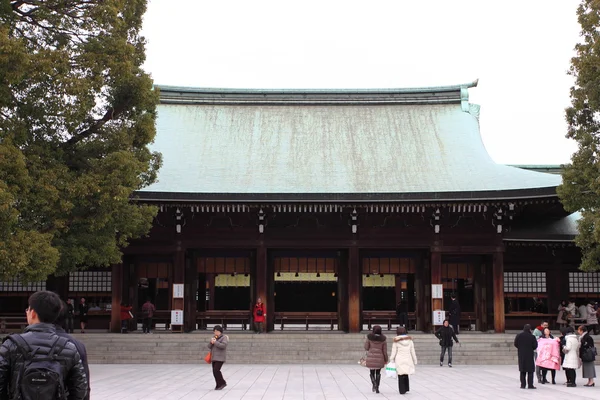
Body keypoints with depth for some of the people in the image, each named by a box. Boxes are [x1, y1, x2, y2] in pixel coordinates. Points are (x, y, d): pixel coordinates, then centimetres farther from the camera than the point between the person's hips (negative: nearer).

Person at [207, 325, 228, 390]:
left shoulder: (224, 337, -4)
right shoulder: (214, 338, 16)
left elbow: (223, 346, -19)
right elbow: (209, 347, 12)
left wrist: (215, 342, -18)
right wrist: (211, 342, -9)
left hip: (220, 357, -7)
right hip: (214, 357, 7)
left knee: (216, 370, -16)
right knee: (215, 371, 5)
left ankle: (222, 383, -3)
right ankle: (219, 385, 15)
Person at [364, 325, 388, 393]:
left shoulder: (369, 337, -6)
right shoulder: (383, 339, -3)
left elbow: (366, 347, -1)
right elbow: (385, 351, -2)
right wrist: (386, 360, 9)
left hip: (371, 358, -1)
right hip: (379, 358, 1)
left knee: (372, 372, 13)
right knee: (378, 373, 14)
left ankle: (374, 383, -13)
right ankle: (377, 388, 7)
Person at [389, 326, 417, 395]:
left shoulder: (396, 341, -5)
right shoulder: (410, 340, 3)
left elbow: (393, 353, -6)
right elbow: (413, 352, 5)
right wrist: (415, 361, 13)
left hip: (399, 361, -3)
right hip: (408, 360, 3)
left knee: (401, 376, 7)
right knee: (406, 375, 20)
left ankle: (402, 390, 7)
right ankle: (406, 388, 16)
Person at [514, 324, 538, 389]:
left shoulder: (518, 336, -2)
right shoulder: (532, 337, -11)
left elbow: (515, 344, 2)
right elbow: (535, 346, -8)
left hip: (521, 355, 4)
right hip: (529, 355, -3)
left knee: (522, 371, 10)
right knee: (530, 370, 4)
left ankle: (523, 385, 9)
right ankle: (530, 385, 1)